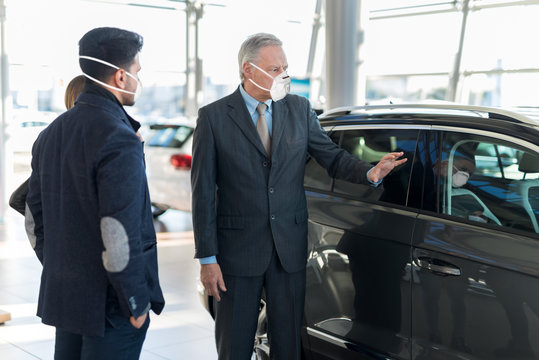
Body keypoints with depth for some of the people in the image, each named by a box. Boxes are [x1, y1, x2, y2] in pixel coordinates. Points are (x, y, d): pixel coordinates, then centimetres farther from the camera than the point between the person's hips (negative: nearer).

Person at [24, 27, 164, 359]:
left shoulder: (50, 135, 7)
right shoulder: (119, 140, -20)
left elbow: (34, 222, 14)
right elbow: (119, 236, -24)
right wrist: (137, 303, -13)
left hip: (63, 296, 8)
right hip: (110, 306, -8)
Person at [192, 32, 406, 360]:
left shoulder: (300, 109, 5)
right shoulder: (213, 117, -5)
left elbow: (331, 156, 6)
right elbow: (203, 192, -6)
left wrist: (370, 172, -17)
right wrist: (207, 258, -9)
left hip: (290, 247, 3)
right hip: (238, 249, -3)